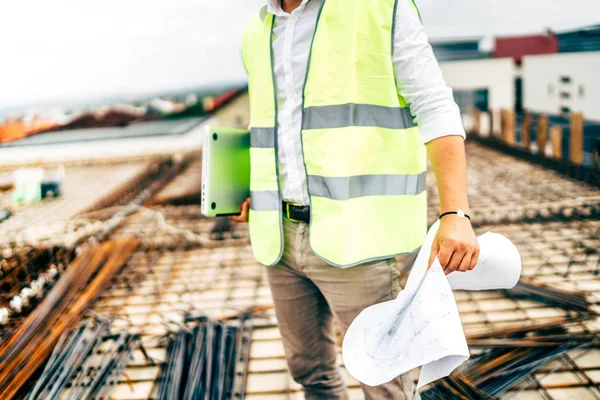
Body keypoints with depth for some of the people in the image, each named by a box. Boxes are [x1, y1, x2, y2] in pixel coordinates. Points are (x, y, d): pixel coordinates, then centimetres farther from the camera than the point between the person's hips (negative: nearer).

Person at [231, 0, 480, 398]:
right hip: (284, 236, 6)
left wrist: (456, 215, -24)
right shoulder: (258, 35, 13)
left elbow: (436, 110, -11)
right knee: (309, 368, 17)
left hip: (356, 237, -6)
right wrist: (258, 194, 10)